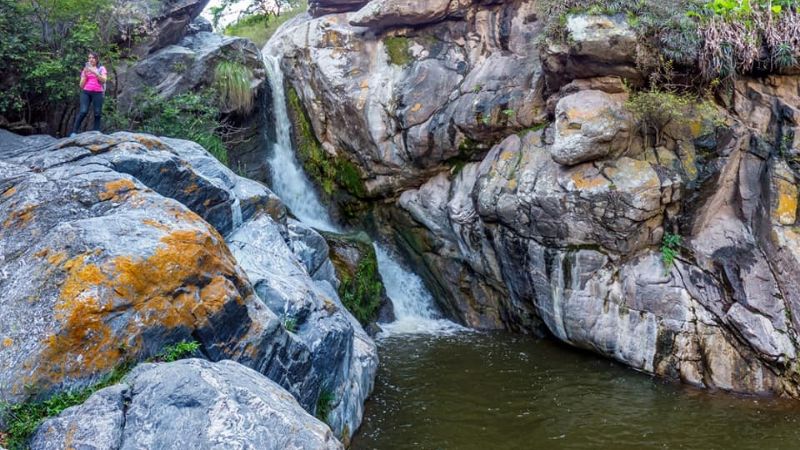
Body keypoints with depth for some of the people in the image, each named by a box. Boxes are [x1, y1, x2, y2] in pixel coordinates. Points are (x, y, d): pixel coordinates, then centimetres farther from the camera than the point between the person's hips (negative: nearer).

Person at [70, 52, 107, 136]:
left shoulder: (101, 68, 12)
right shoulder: (85, 69, 18)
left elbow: (104, 80, -5)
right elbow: (81, 85, 13)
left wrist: (94, 72, -15)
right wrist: (85, 75, -1)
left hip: (97, 93, 0)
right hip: (85, 92, 1)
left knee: (97, 114, -8)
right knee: (83, 112, -16)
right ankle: (74, 132, -14)